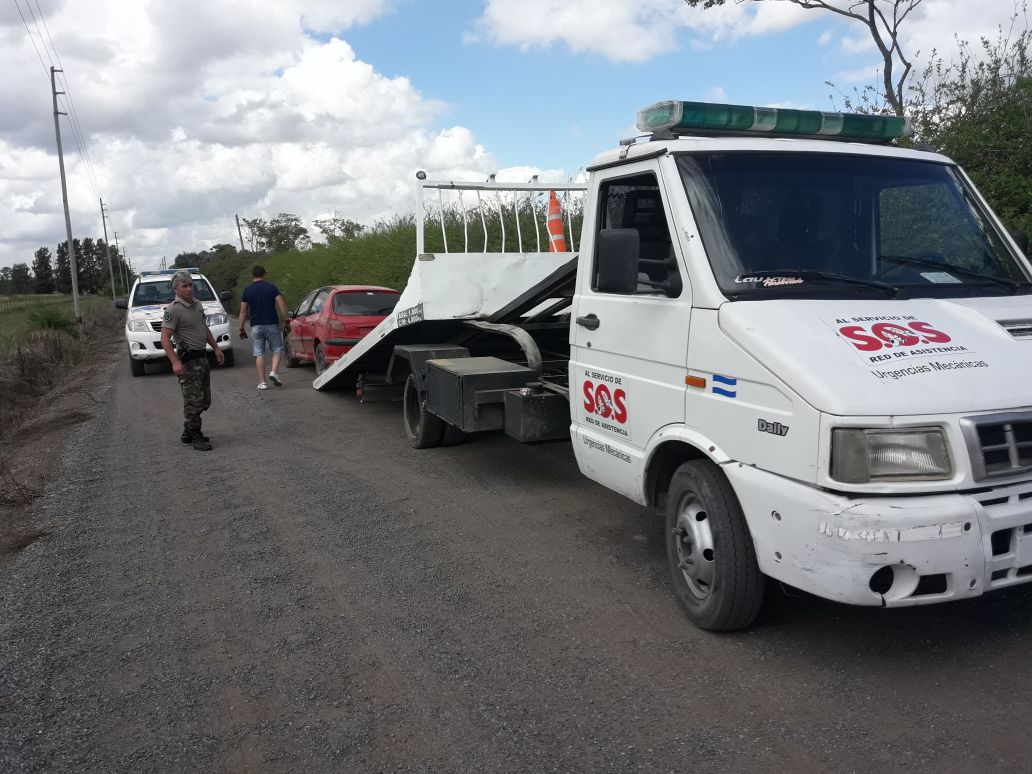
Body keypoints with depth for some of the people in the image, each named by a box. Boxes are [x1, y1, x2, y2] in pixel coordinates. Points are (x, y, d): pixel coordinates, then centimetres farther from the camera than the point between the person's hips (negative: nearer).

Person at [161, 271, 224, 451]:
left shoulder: (197, 304, 12)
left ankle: (188, 434, 25)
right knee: (193, 401, -6)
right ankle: (195, 437, 5)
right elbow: (165, 338, -20)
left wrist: (216, 348, 22)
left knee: (204, 400, 14)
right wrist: (175, 362, -29)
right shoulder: (173, 310, -15)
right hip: (188, 361, -9)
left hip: (202, 358, 9)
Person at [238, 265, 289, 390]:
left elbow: (243, 311, 4)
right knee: (277, 349, 13)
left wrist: (241, 328, 9)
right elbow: (282, 305, -10)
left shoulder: (247, 290, 4)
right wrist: (286, 320, -2)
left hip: (256, 326, 1)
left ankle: (262, 382, 2)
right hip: (272, 324, -1)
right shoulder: (271, 287, 0)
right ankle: (274, 371, -9)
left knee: (259, 354, 5)